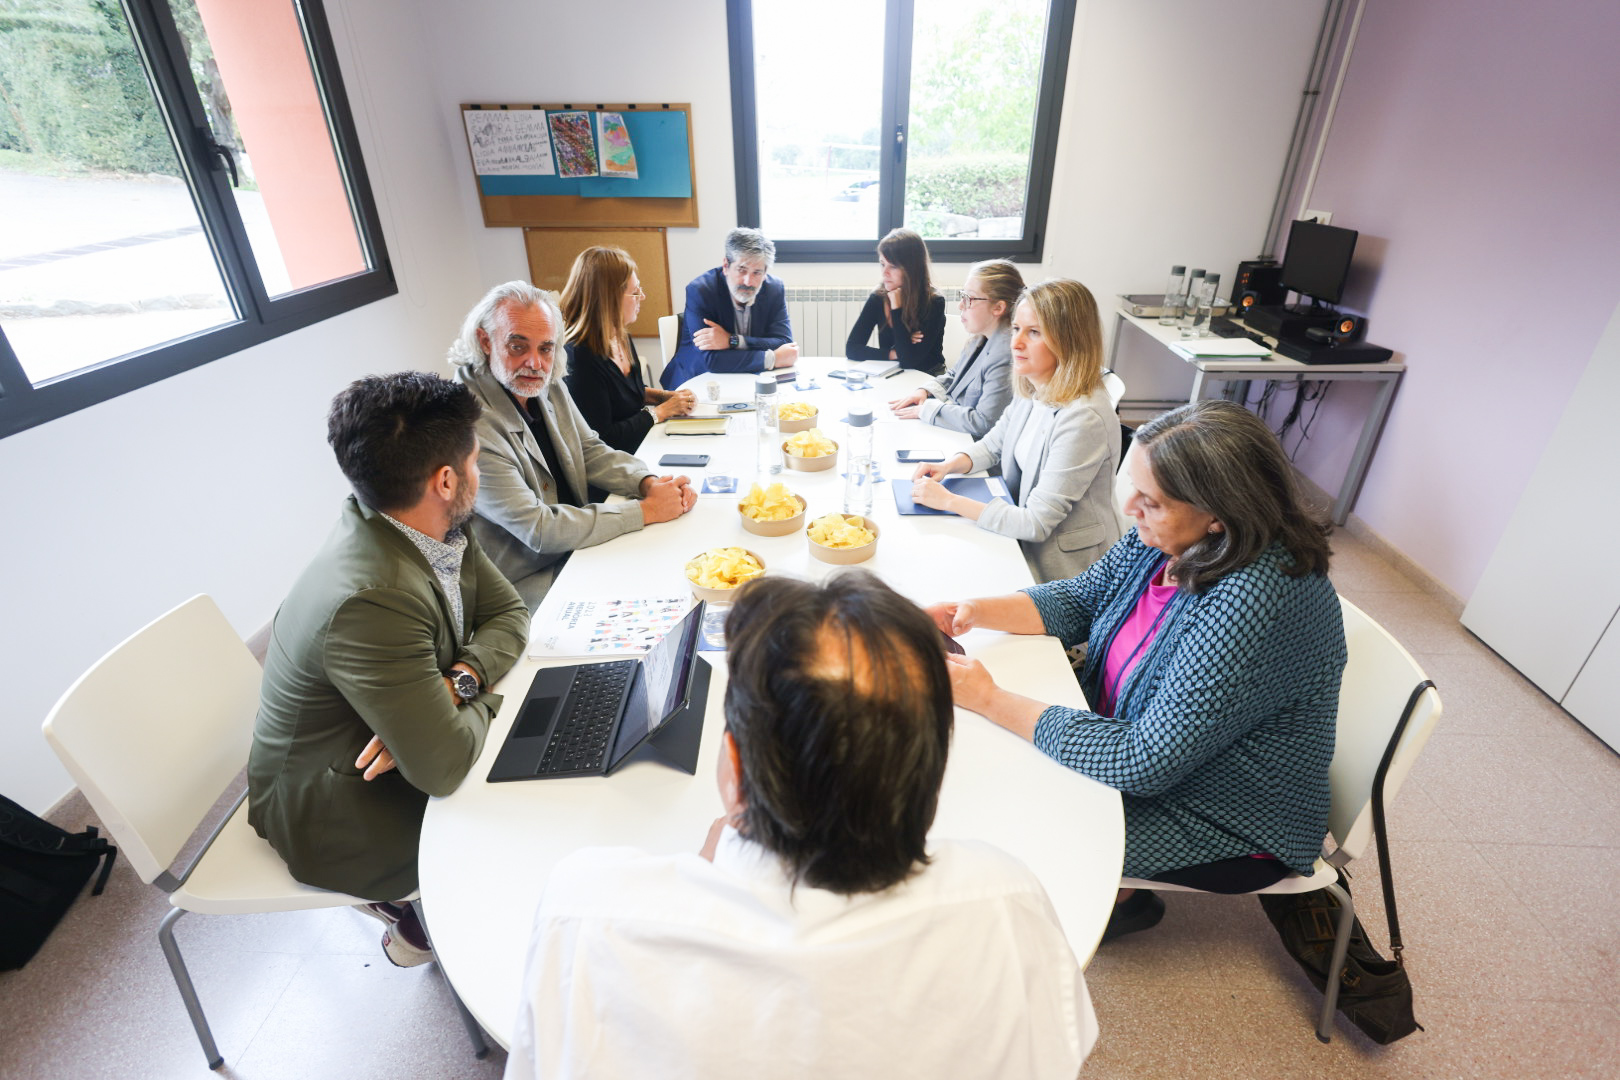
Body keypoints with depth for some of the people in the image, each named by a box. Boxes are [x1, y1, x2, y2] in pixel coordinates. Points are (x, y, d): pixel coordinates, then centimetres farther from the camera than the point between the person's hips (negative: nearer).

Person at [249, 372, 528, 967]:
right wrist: (477, 694, -15)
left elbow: (508, 613, -3)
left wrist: (455, 682, -21)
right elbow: (444, 766, -35)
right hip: (337, 815, -7)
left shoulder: (434, 528, -13)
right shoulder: (371, 601, -38)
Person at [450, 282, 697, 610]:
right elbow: (538, 530, -26)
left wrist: (650, 483, -10)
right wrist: (646, 510, -22)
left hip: (579, 547, 8)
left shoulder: (547, 385, 1)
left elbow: (591, 451, 11)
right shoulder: (469, 420, -25)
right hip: (530, 585, -8)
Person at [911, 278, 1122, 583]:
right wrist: (949, 465, -7)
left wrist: (949, 501, -24)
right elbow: (992, 445, 14)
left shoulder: (1083, 419, -29)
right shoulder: (1033, 391, -3)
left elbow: (1036, 524, -28)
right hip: (1023, 535, 7)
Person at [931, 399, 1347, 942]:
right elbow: (1081, 599, 2)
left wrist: (991, 700, -31)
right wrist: (975, 611, -16)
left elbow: (1145, 763, -34)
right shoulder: (1165, 537, -13)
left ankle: (1119, 898, 25)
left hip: (1232, 827, -7)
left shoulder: (1254, 606, -37)